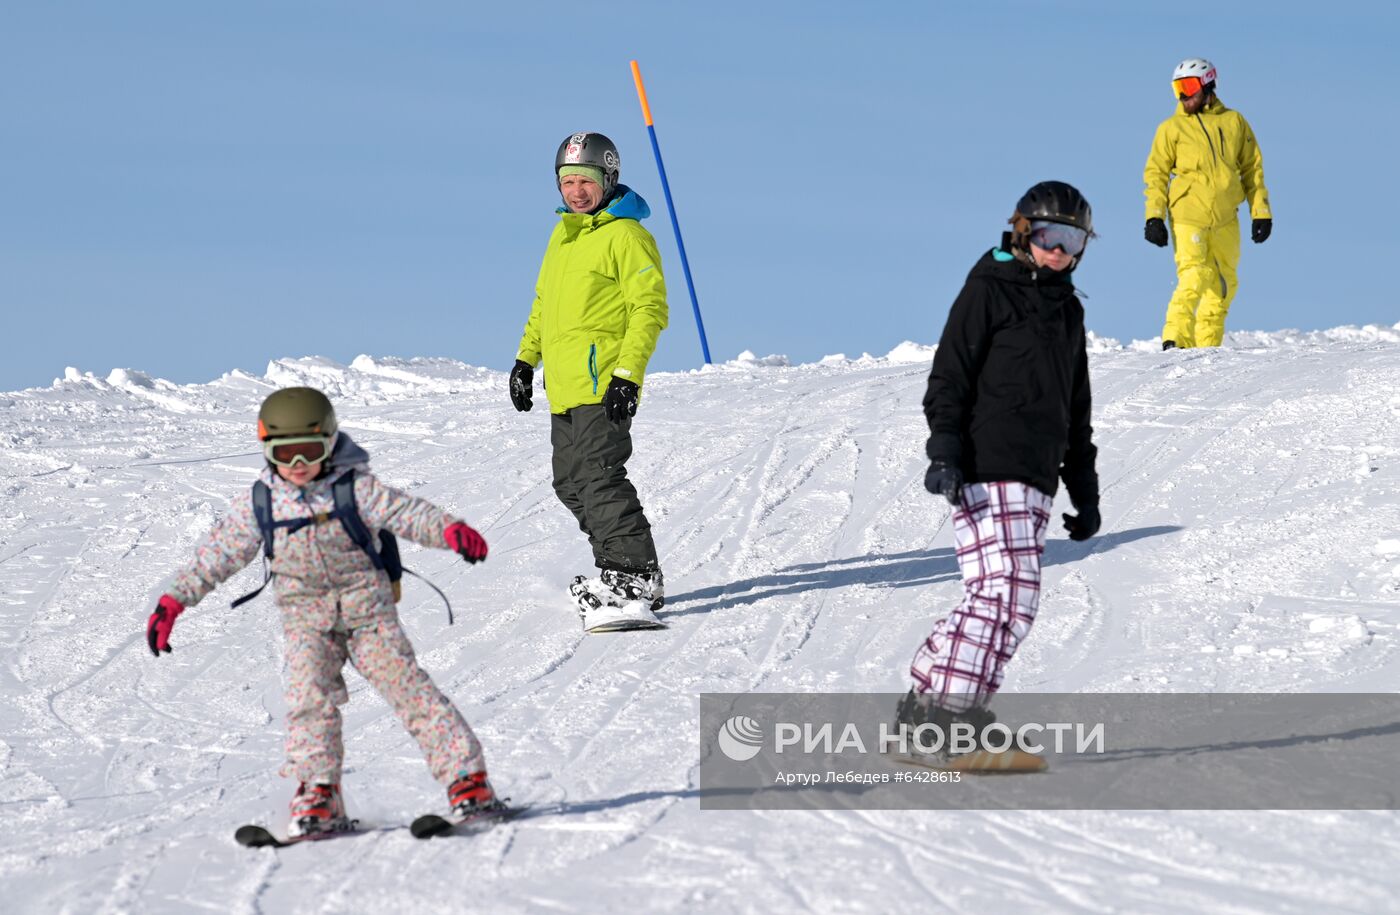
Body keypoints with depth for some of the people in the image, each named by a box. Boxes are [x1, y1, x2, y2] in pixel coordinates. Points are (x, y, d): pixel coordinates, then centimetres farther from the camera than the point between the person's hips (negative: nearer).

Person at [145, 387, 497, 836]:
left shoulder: (355, 489, -7)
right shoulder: (258, 505, 1)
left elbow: (407, 513, -15)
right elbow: (217, 553, 6)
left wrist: (449, 529, -35)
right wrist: (175, 599, 0)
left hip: (367, 608, -2)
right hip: (305, 618, 2)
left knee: (407, 687, -9)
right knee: (310, 698, -14)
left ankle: (466, 775, -7)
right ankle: (317, 794, -10)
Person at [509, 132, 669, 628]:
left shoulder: (626, 235, -8)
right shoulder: (563, 234, 18)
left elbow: (650, 309, -13)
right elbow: (544, 302, 29)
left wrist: (628, 374, -20)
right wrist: (526, 358, 22)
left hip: (604, 384, -9)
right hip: (564, 388, 9)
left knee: (597, 476, -17)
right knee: (571, 483, 10)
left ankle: (636, 577, -15)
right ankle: (617, 569, 17)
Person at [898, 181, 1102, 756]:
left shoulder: (1068, 310, 22)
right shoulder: (988, 290, 0)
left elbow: (1077, 411, 27)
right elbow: (950, 376, -6)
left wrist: (1085, 491, 24)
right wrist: (944, 451, -17)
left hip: (1035, 481, 8)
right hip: (986, 471, -8)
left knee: (1006, 595, 1)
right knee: (1009, 589, -17)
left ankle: (929, 698, 8)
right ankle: (946, 711, -17)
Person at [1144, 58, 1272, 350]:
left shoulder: (1234, 122, 8)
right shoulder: (1171, 128, 3)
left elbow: (1252, 168, 13)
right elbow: (1156, 173, 4)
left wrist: (1261, 212, 8)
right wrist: (1154, 216, -6)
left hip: (1225, 218, 4)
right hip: (1187, 216, -4)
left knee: (1223, 284, 9)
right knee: (1194, 277, -19)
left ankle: (1206, 345, 18)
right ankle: (1175, 341, -19)